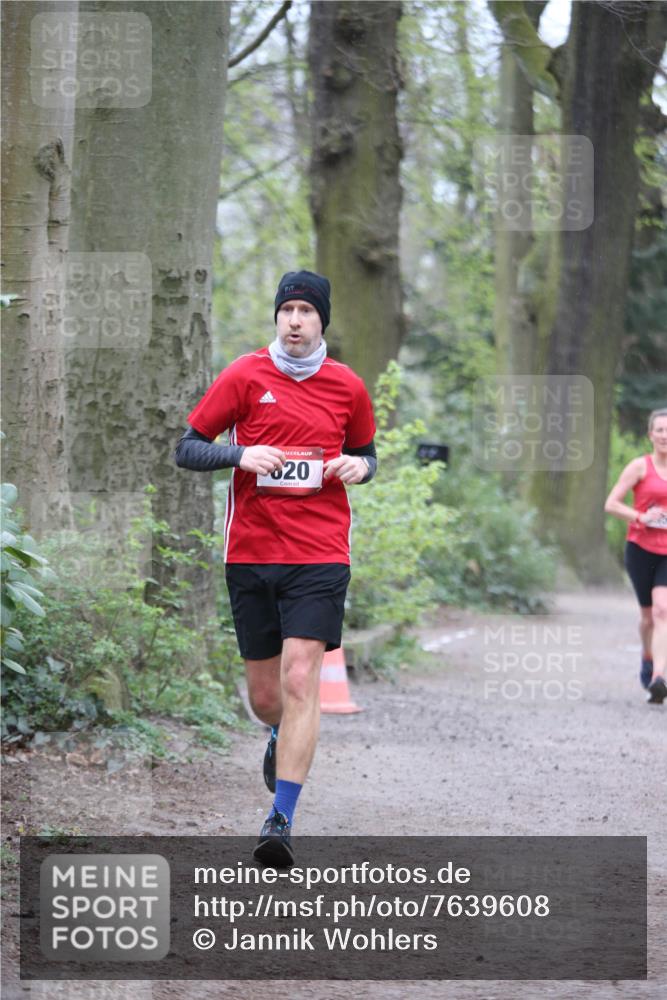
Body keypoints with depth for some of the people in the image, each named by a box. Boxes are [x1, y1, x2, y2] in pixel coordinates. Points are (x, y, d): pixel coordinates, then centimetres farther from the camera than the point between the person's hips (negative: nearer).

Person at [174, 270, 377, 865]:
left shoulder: (348, 387, 6)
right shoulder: (244, 376, 2)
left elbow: (366, 453, 22)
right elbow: (187, 449, 3)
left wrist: (359, 466, -1)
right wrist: (241, 454, -16)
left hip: (320, 555, -1)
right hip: (250, 553, 1)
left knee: (300, 680, -16)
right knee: (264, 696, 9)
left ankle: (282, 820, -16)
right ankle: (283, 738, 46)